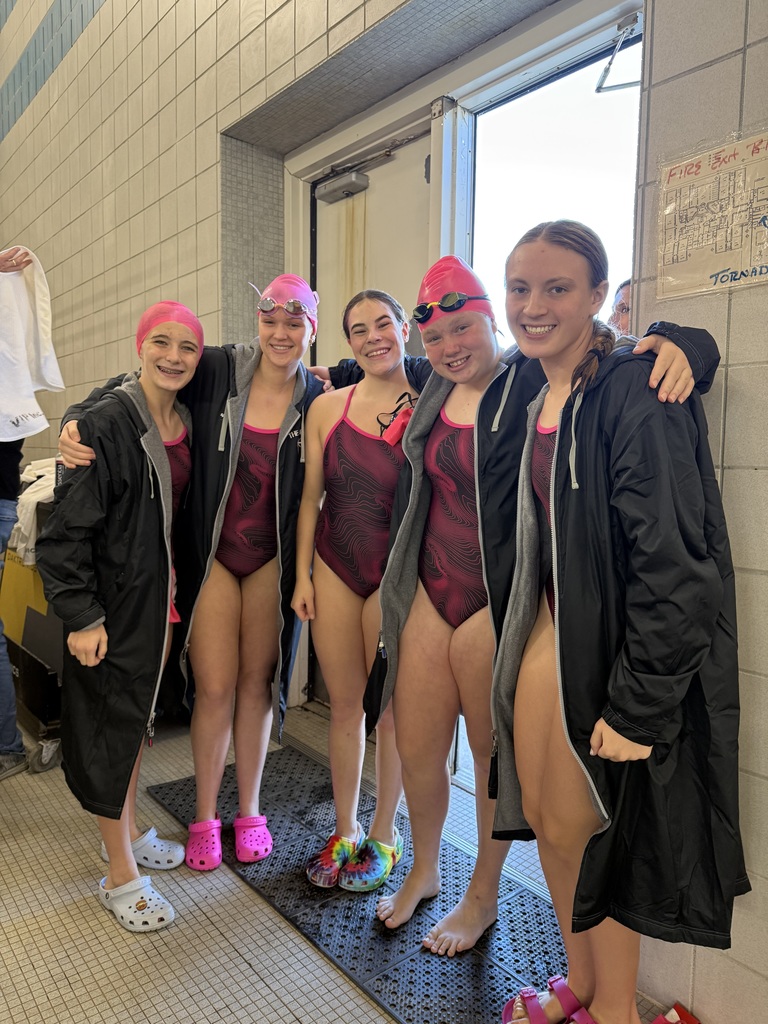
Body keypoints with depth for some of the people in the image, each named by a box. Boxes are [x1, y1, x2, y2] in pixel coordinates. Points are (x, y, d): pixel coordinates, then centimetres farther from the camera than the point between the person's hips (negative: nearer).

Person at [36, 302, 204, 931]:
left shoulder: (188, 423, 4)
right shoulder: (108, 423, -17)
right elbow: (66, 529, -17)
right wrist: (81, 616, -18)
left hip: (162, 591, 7)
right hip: (115, 599, -7)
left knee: (138, 712, 20)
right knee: (112, 721, 5)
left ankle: (128, 834, 40)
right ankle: (122, 876, 23)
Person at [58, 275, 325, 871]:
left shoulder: (318, 401, -3)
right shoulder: (218, 371, -7)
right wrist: (76, 421, -16)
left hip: (272, 559, 1)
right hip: (211, 553, -1)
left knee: (257, 682, 11)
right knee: (215, 687, 4)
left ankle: (249, 811, 32)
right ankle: (205, 816, 29)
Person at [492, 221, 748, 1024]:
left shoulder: (635, 391, -18)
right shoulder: (540, 397, 7)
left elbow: (672, 561, -22)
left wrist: (638, 706, -21)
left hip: (618, 643, -7)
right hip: (550, 626, 8)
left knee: (581, 827, 8)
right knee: (542, 815, 17)